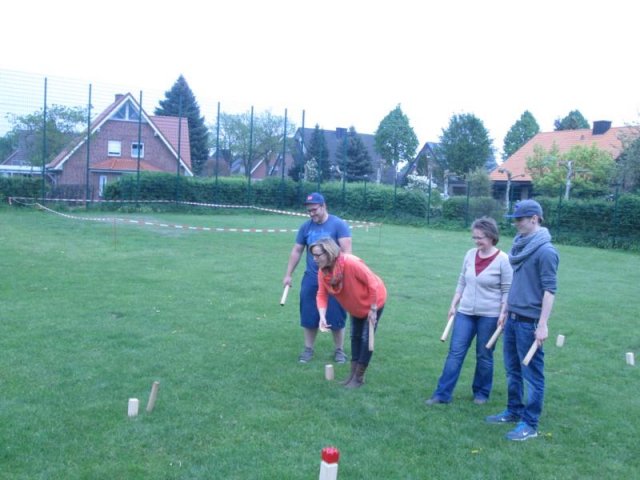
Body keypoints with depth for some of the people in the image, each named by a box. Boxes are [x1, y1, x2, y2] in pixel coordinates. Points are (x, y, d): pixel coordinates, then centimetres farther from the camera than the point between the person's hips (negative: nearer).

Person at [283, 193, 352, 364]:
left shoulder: (339, 224, -8)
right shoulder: (306, 226, 5)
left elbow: (346, 251, -13)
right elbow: (296, 251, 11)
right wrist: (288, 274, 9)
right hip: (311, 279, 4)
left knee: (336, 316, 4)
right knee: (309, 316, 8)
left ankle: (339, 350, 21)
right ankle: (308, 349, 24)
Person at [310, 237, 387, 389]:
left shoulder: (351, 263, -38)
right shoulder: (322, 271, -17)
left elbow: (373, 283, -31)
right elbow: (322, 295, -14)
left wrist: (373, 309, -24)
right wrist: (322, 317, -31)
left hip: (373, 301, -7)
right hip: (356, 307, 7)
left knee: (366, 338, -3)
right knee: (355, 337, 15)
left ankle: (359, 377, 9)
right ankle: (353, 374, 26)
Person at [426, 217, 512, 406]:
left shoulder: (503, 260, -12)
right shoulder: (470, 255, 4)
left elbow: (507, 290, -9)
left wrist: (503, 313, -15)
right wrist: (453, 305, 10)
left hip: (489, 315, -4)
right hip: (465, 312, 4)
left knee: (484, 356, 9)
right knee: (455, 352, 2)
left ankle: (481, 393, 27)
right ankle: (442, 394, 5)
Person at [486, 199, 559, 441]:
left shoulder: (545, 250, -15)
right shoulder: (522, 245, 9)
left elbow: (550, 289, -16)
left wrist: (543, 324, -20)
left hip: (530, 322, -8)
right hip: (513, 319, 8)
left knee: (532, 374, 2)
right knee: (512, 370, 18)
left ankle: (530, 424, 11)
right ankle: (514, 411, 32)